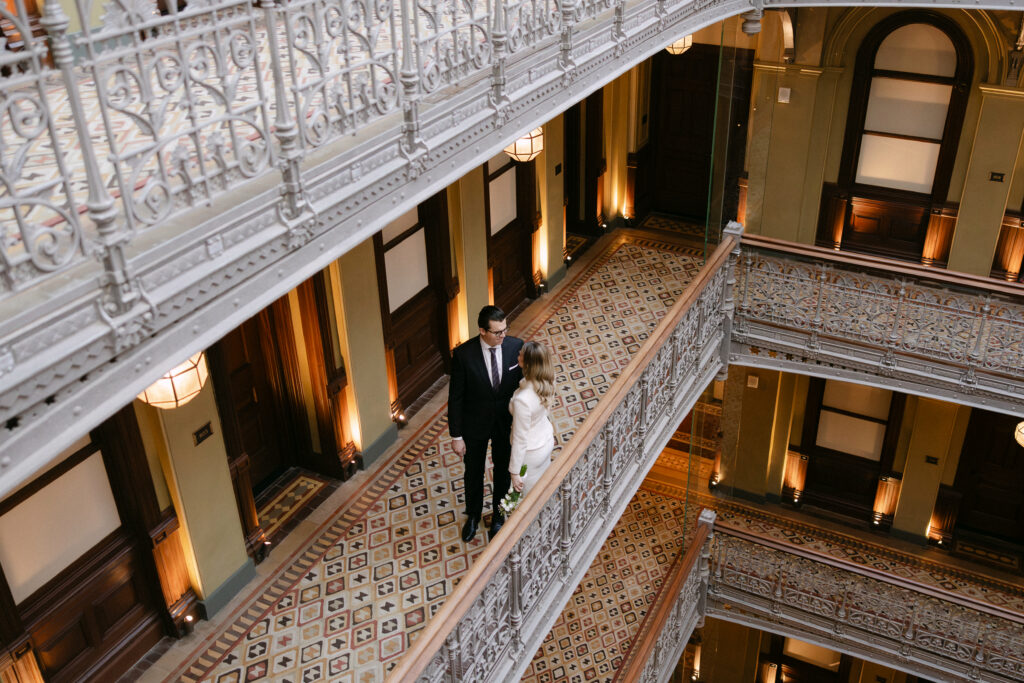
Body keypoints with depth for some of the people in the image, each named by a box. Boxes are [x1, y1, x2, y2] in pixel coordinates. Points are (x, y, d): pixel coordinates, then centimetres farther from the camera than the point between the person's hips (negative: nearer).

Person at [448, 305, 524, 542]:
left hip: (506, 423, 2)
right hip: (474, 425, -1)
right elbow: (455, 397, -15)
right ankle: (473, 516, 48)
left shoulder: (516, 346, -17)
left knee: (503, 470, 21)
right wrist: (456, 436, -11)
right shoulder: (463, 354, -24)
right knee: (473, 472, 20)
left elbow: (522, 384, -4)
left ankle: (498, 515, 47)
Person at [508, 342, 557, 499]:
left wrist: (514, 471, -17)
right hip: (547, 440, 7)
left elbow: (520, 438, -27)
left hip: (530, 452, -7)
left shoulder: (522, 400, -39)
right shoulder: (546, 381, -18)